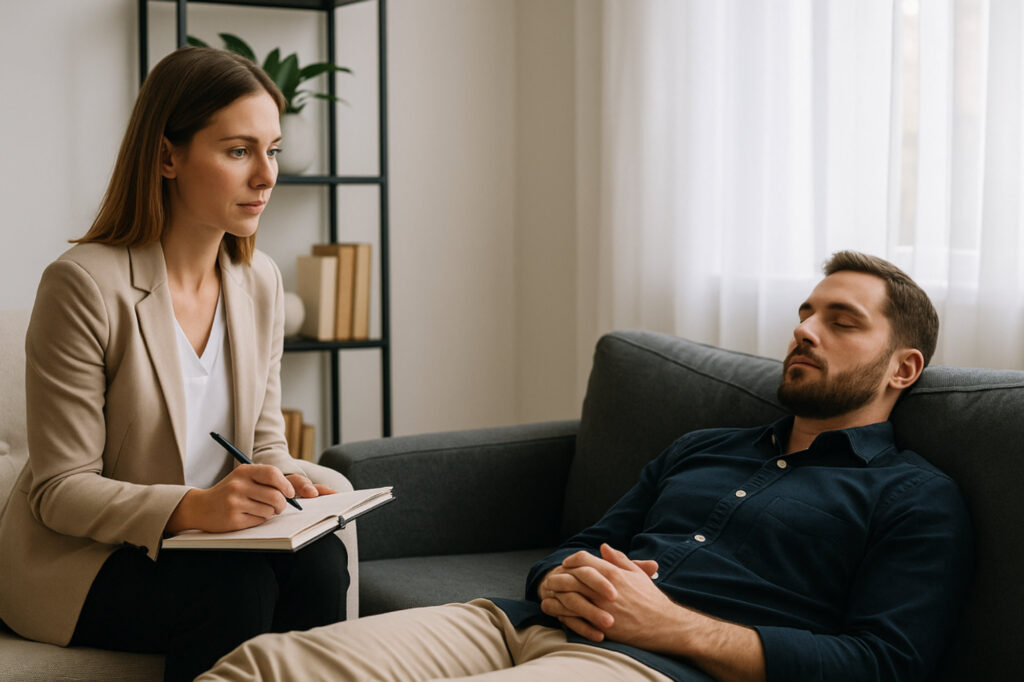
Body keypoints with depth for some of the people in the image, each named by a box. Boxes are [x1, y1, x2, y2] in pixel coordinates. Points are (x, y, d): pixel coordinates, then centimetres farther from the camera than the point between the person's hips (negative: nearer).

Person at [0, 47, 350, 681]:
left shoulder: (261, 280, 3)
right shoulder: (84, 284, -18)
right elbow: (60, 491, -17)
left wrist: (280, 480, -12)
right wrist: (193, 507, -33)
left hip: (213, 536, 6)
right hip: (79, 558, -5)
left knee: (318, 560, -24)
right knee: (236, 586, -31)